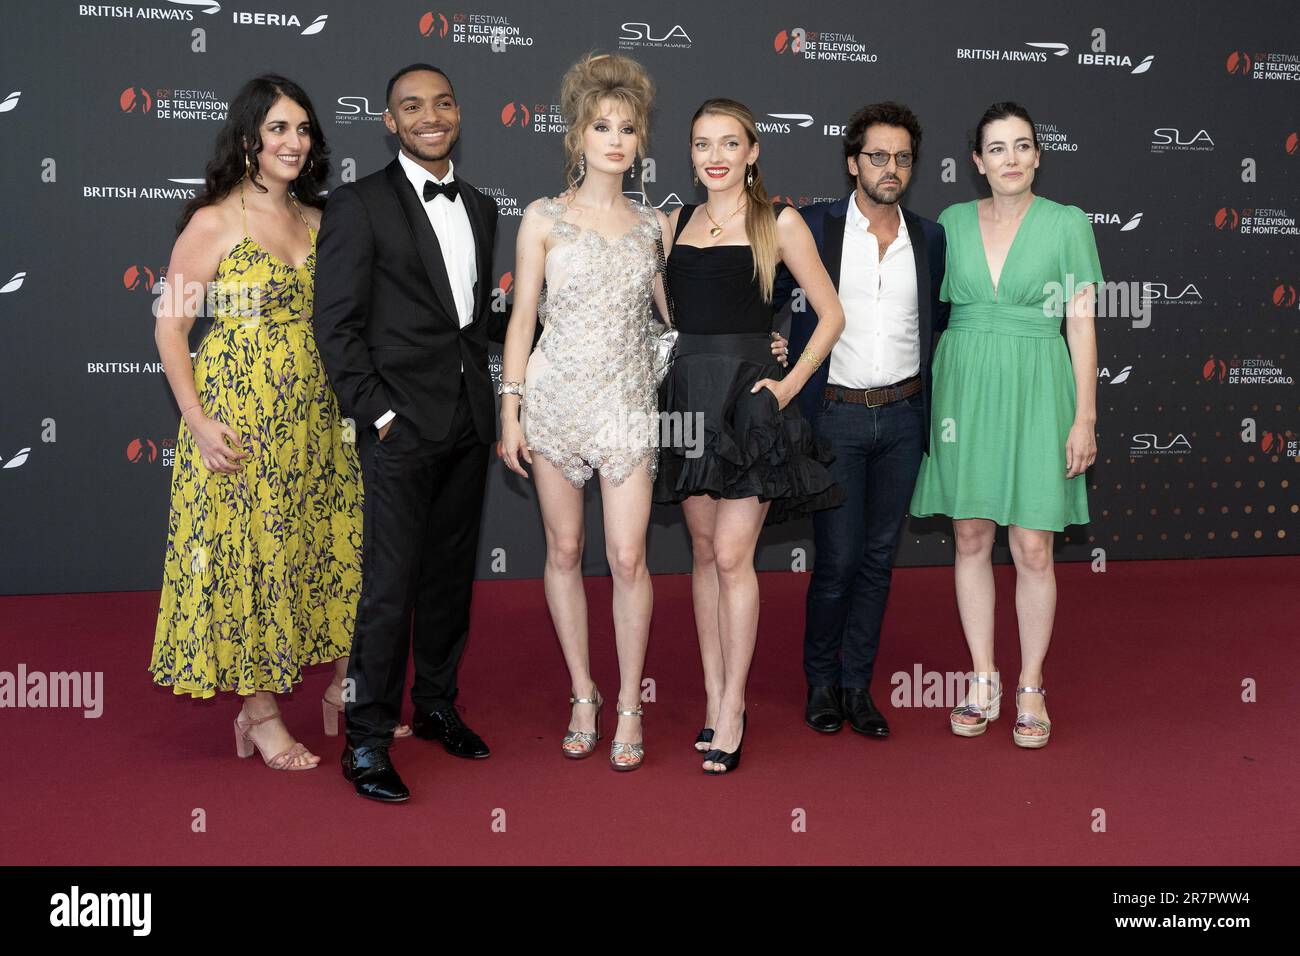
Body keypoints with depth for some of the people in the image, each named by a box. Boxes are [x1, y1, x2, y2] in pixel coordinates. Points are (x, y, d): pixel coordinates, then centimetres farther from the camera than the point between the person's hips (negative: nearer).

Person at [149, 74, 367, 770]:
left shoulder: (315, 220, 10)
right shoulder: (213, 223, -6)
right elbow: (170, 328, -6)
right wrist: (198, 422, -14)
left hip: (316, 415, 5)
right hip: (240, 417, -5)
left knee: (339, 545, 7)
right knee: (250, 551, 2)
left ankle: (344, 690, 23)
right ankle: (260, 712, 15)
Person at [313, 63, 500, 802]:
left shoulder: (480, 207, 13)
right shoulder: (361, 205, -6)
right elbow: (337, 326, -9)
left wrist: (483, 397, 10)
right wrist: (380, 413, -13)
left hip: (469, 422, 6)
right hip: (402, 425, -6)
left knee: (452, 575, 14)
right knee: (391, 586, -3)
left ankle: (437, 706, 29)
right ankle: (368, 740, 8)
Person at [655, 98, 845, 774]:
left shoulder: (779, 223, 0)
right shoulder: (676, 223, 12)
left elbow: (831, 314, 2)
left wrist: (789, 384, -5)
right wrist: (661, 376, 5)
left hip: (748, 398, -4)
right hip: (688, 396, 5)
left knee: (731, 556, -7)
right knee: (704, 552, 8)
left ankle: (731, 714, 3)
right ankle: (715, 698, 17)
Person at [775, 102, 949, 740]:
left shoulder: (929, 238, 7)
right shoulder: (813, 227, -4)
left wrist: (929, 396, 10)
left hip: (902, 417, 3)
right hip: (835, 416, -3)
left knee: (879, 556, 9)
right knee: (837, 559, -3)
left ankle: (857, 685, 20)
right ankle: (821, 680, 18)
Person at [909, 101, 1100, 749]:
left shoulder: (1067, 224, 1)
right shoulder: (951, 222, 7)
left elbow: (1082, 326, -1)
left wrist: (1085, 417, -5)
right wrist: (923, 397, 6)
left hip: (1035, 391, -2)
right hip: (963, 388, 3)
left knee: (1032, 549, -1)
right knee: (971, 538, 7)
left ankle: (1031, 689, 14)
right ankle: (982, 681, 20)